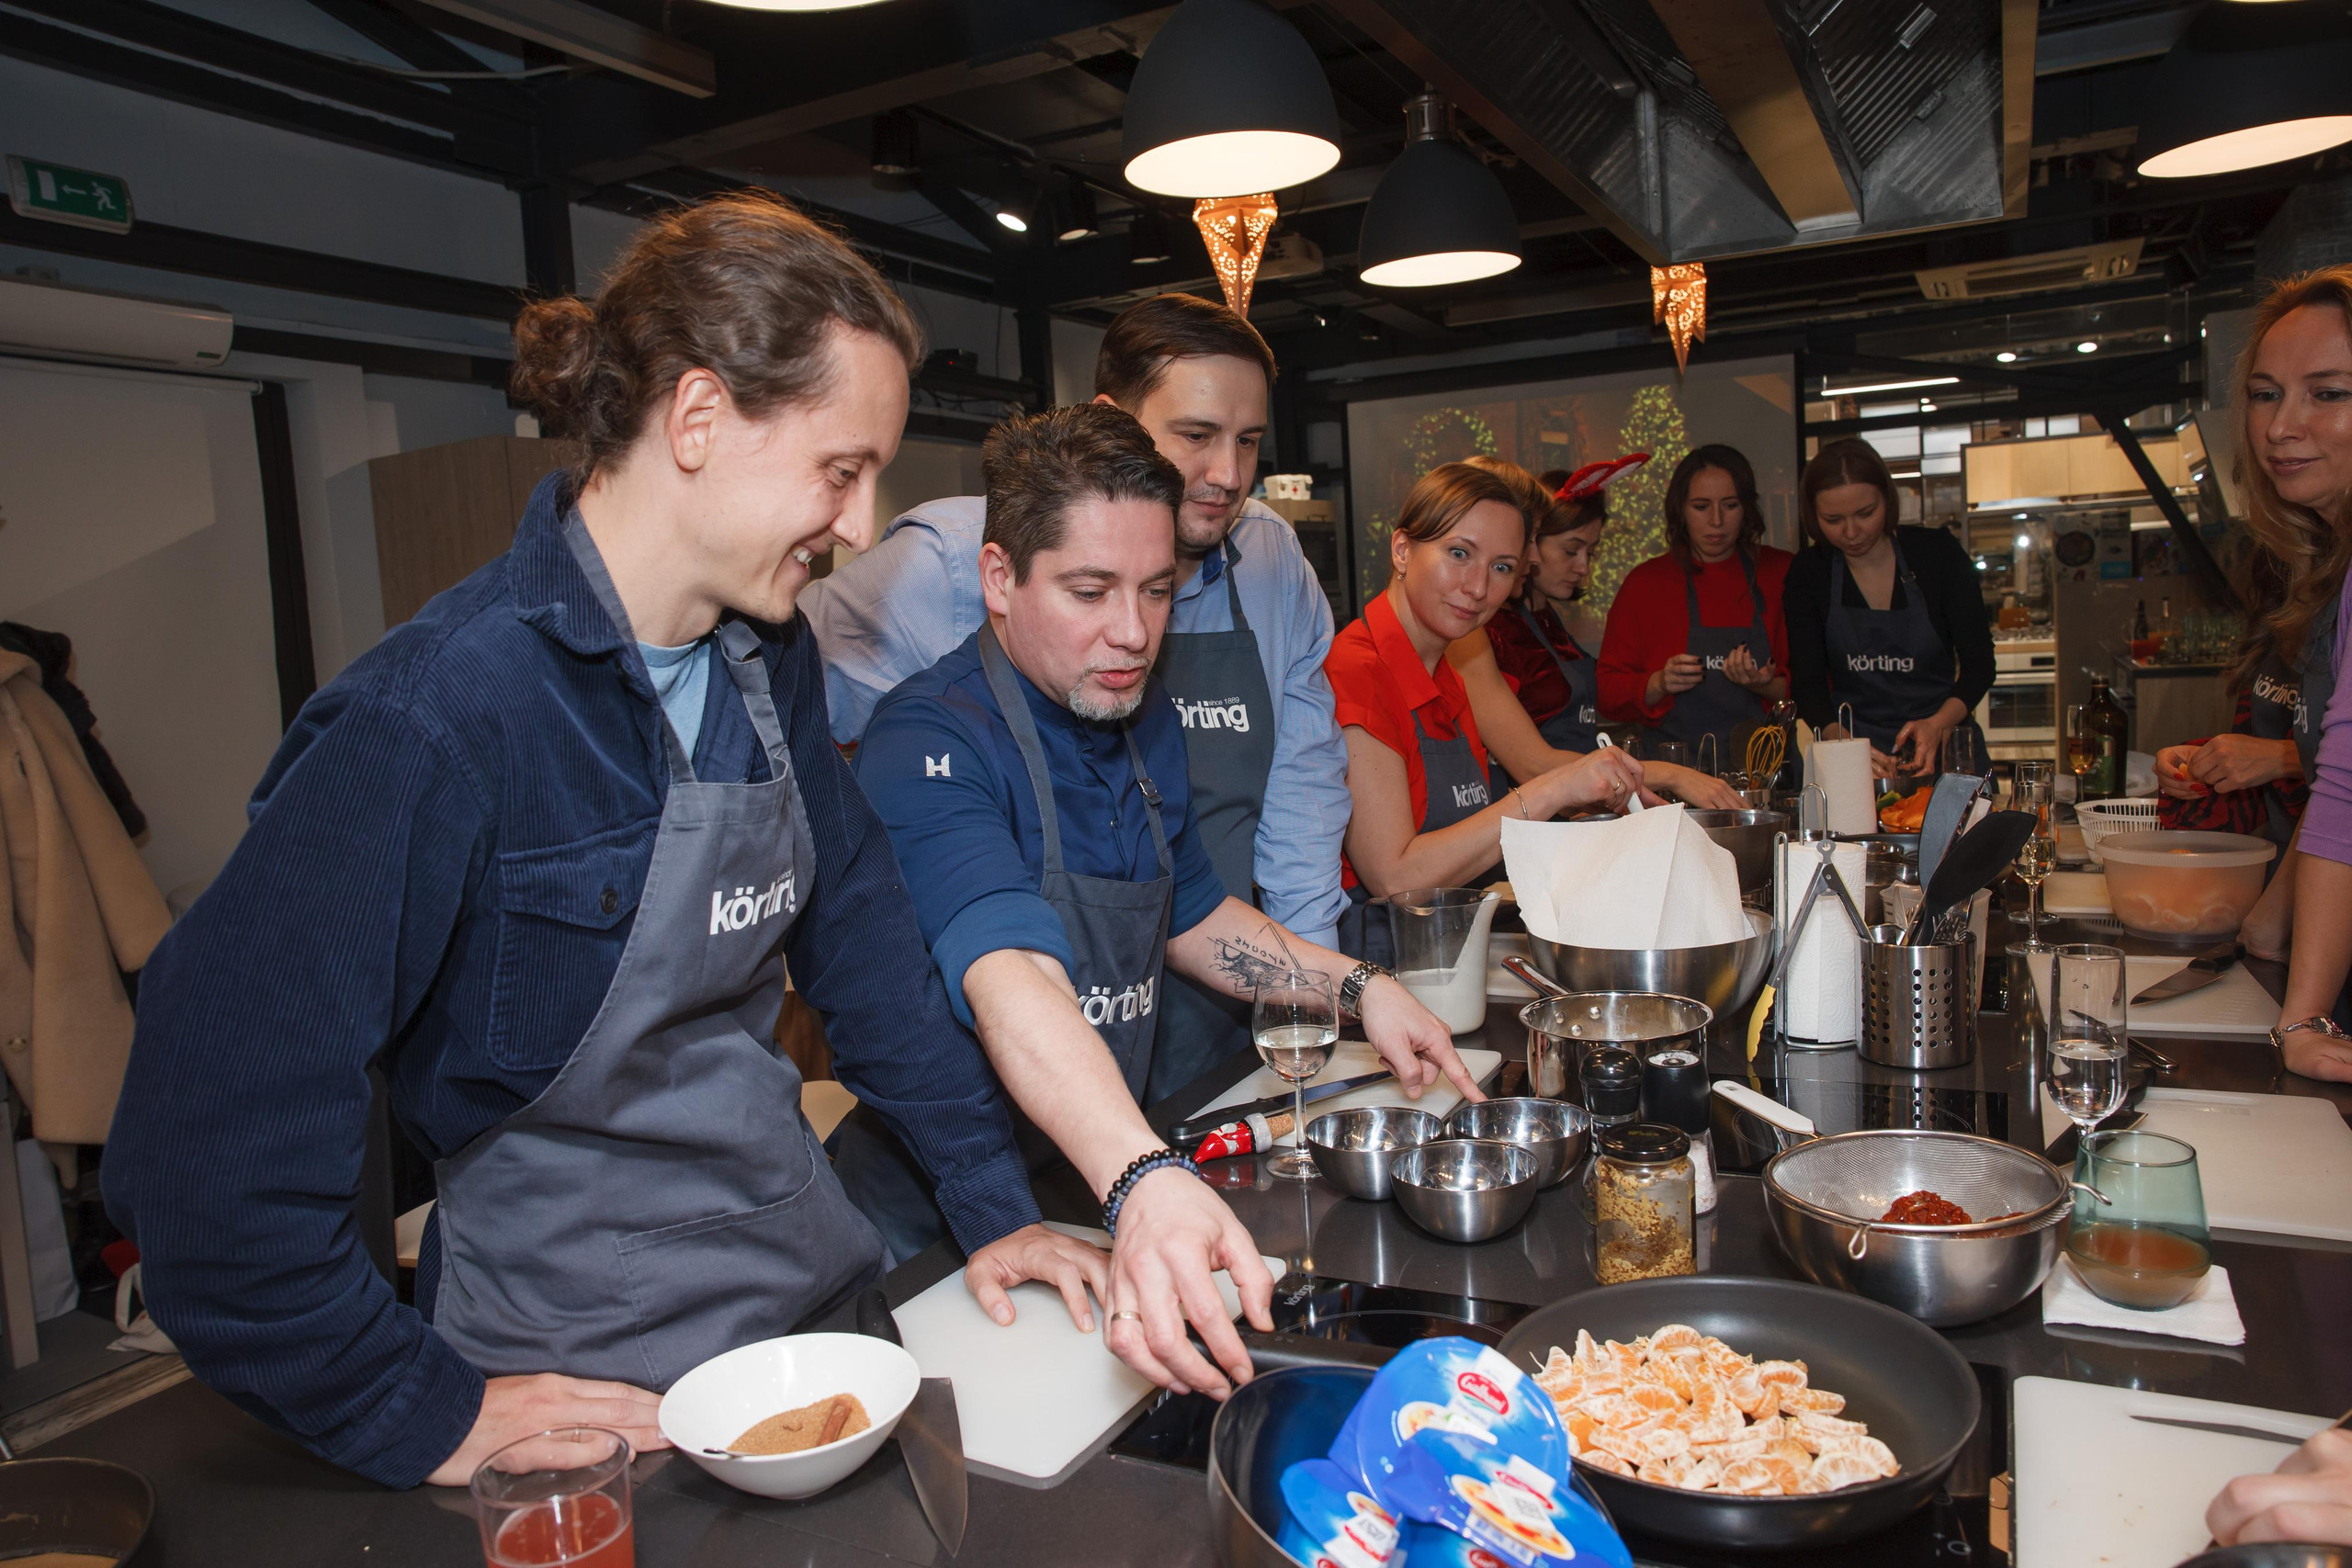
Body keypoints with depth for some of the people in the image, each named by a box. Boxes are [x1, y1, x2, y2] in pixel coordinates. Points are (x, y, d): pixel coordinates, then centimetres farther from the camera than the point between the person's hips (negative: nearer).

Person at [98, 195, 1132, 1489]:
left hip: (821, 1283, 7)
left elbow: (862, 930, 3)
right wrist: (434, 1417, -17)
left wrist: (994, 1207, 1)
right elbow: (209, 1136, -24)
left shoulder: (771, 658, -2)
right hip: (588, 1377, -7)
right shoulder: (436, 715, -25)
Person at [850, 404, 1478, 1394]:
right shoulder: (928, 746, -22)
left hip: (1106, 1194, 6)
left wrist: (1359, 990, 9)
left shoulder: (1146, 723, 4)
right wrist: (1144, 1183, -52)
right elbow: (1010, 977, -38)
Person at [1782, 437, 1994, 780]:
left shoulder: (1937, 553, -1)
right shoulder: (1808, 572, 0)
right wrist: (1845, 743, -23)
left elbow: (1979, 661, 0)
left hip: (1944, 750, 0)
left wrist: (1937, 725, -19)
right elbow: (1807, 682, -5)